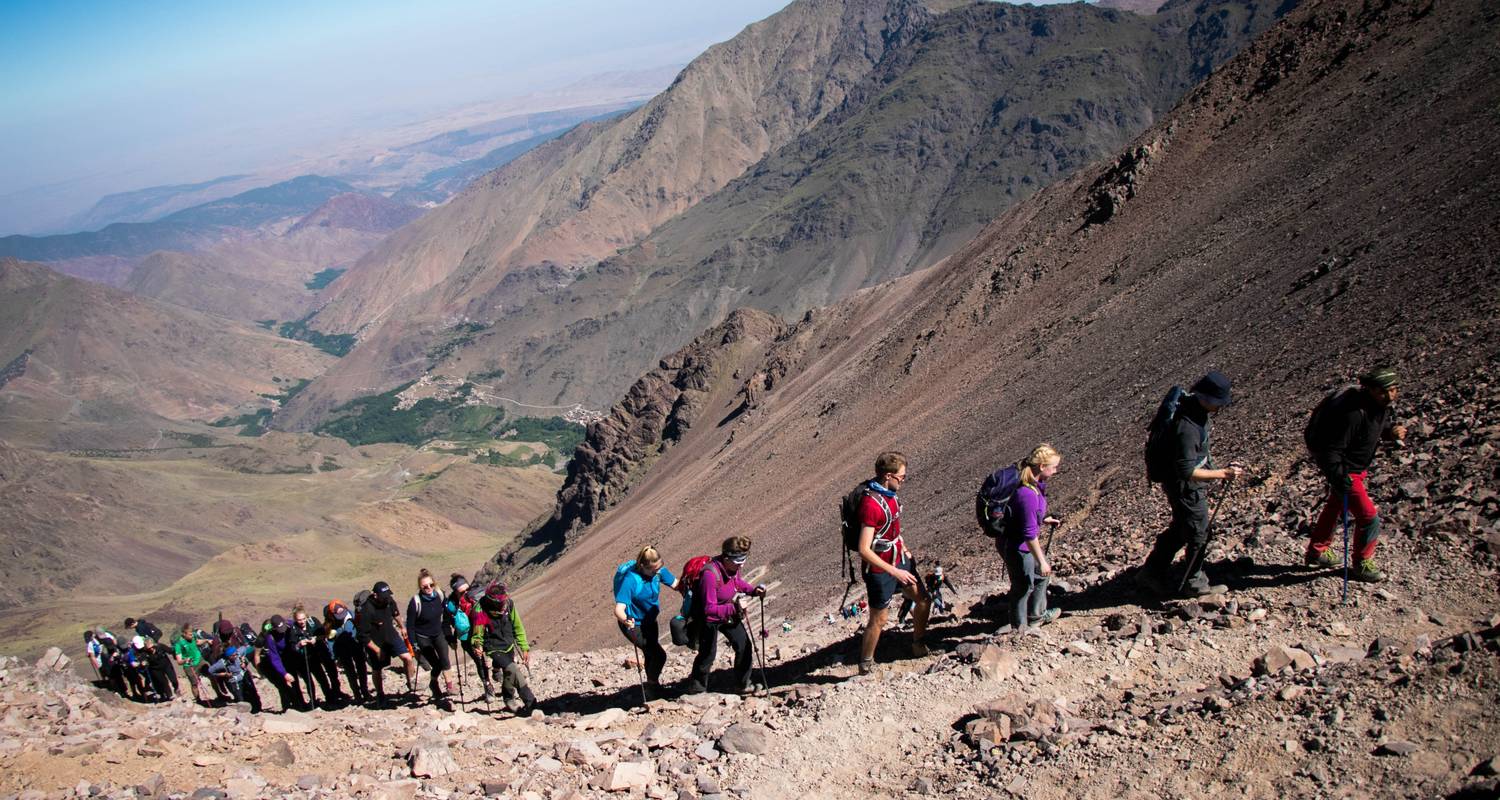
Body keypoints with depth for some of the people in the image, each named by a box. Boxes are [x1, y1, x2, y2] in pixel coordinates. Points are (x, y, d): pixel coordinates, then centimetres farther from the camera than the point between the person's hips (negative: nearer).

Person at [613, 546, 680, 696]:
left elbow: (676, 584, -8)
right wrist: (626, 621, -61)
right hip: (634, 625, -6)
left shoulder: (658, 571, -17)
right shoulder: (630, 580, -34)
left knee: (650, 654, 24)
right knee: (659, 655, -14)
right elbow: (619, 609, -40)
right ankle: (653, 685, 11)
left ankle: (651, 683, 48)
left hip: (650, 621, 6)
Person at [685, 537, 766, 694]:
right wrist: (734, 608, -41)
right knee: (708, 655, 4)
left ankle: (742, 685, 26)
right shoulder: (710, 574, -37)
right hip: (709, 618, -7)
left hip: (729, 614, 7)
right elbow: (709, 609, -35)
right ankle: (696, 689, 28)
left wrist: (753, 590, -5)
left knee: (744, 646, 7)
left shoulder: (734, 566, -14)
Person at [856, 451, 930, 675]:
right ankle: (866, 666, 21)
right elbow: (864, 550, -30)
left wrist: (904, 549, 12)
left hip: (899, 561, 9)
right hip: (880, 570, -9)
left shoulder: (890, 493, 0)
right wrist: (895, 572, -26)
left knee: (923, 600, 17)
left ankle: (918, 645, 38)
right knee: (879, 619, 3)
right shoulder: (871, 504, -30)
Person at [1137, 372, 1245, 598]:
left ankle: (1152, 573, 32)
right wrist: (1222, 474, -27)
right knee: (1198, 535, 8)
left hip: (1187, 486, 10)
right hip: (1186, 489, -10)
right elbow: (1187, 471, -31)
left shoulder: (1193, 408, -2)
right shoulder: (1187, 428, -33)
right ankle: (1194, 583, 26)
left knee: (1179, 530, 22)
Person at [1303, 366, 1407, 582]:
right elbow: (1330, 450, -31)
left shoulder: (1380, 404, -7)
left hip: (1358, 467, 10)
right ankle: (1361, 564, 17)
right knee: (1369, 517, -5)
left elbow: (1384, 425, 14)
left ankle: (1316, 552, 43)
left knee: (1335, 507, 24)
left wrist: (1393, 431, -8)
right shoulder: (1353, 413, -34)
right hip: (1345, 471, -10)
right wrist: (1339, 478, -38)